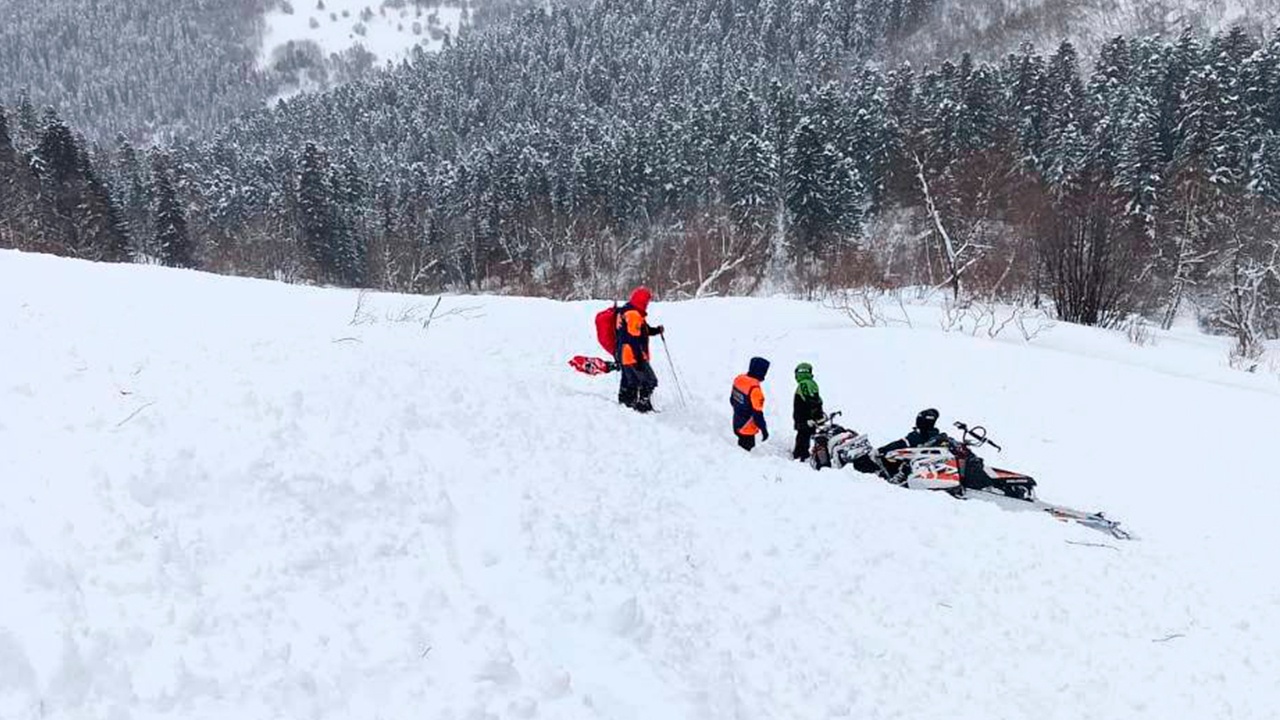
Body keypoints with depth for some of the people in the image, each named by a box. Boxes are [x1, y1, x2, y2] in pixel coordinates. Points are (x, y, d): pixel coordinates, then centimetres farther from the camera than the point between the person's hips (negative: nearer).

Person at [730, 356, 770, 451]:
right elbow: (757, 413, -26)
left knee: (741, 448, 25)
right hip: (747, 429, -8)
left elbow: (732, 400, 10)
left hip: (737, 423, 8)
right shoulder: (755, 389, -31)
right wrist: (764, 430, -16)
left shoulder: (739, 379, -5)